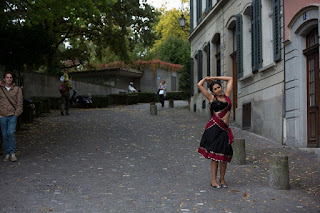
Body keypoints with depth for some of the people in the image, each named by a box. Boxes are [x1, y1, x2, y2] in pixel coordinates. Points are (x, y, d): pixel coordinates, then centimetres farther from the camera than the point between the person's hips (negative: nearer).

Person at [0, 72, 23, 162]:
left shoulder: (17, 89, 7)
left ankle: (12, 153, -8)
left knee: (11, 132, -18)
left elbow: (20, 103, 6)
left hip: (13, 115, -1)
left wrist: (16, 113, -4)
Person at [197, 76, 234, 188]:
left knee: (225, 155, 4)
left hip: (224, 129, 4)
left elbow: (230, 79, 24)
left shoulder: (226, 95, 17)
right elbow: (199, 85, 5)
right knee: (215, 155, -5)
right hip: (214, 127, -4)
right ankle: (214, 180, 3)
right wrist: (206, 78, 22)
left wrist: (214, 78, 23)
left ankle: (222, 179, 17)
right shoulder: (212, 98, 7)